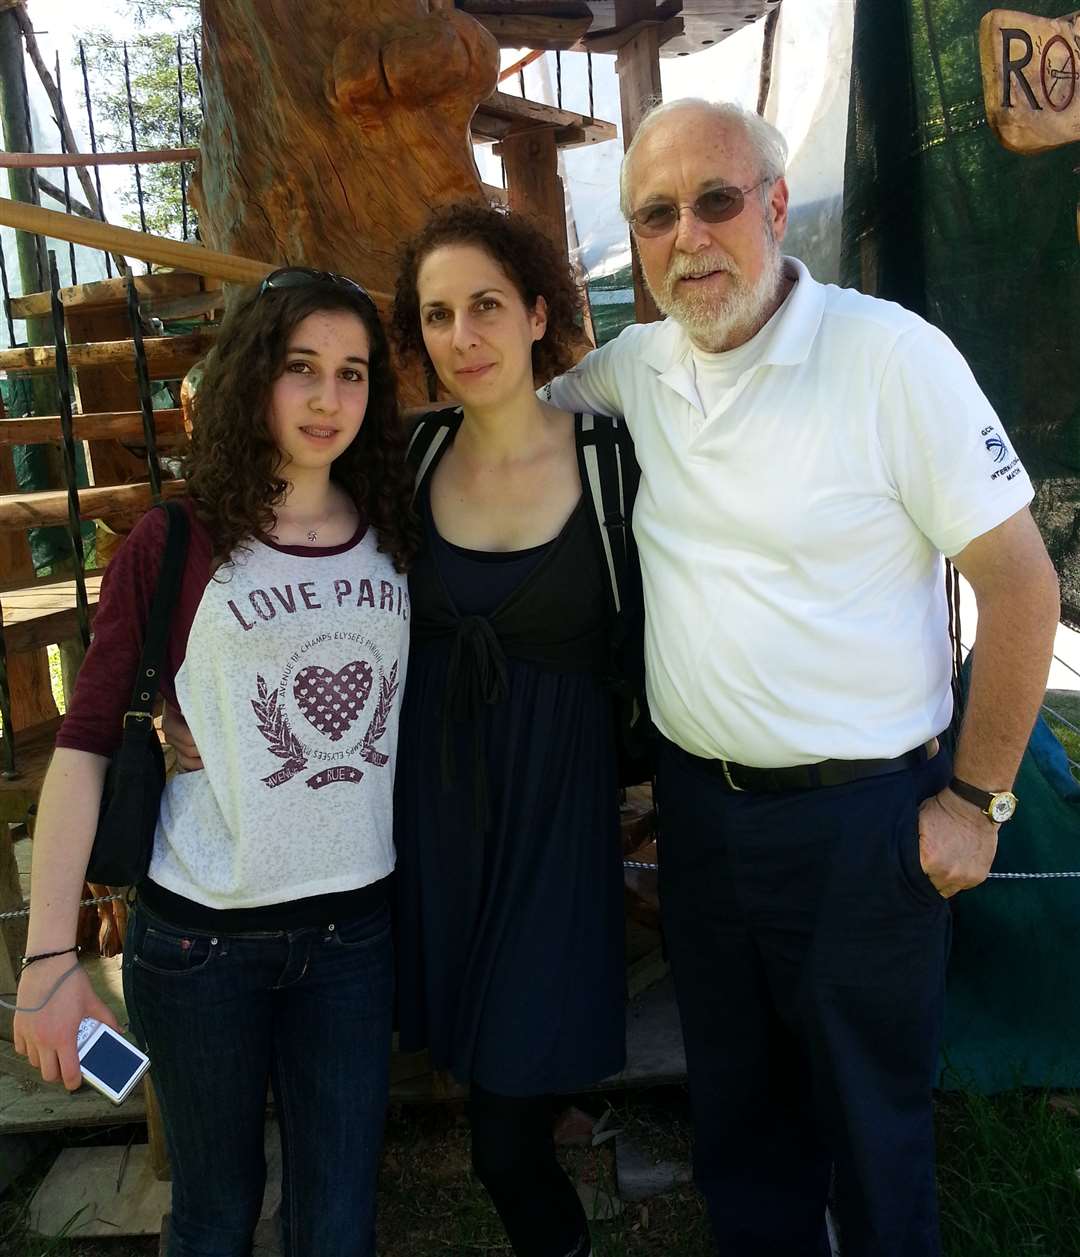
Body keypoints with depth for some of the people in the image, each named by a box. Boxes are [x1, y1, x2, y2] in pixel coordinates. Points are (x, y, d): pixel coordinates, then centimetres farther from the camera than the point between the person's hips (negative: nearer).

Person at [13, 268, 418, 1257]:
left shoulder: (395, 537, 2)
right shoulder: (174, 546, -8)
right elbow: (85, 745, -9)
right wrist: (50, 953, -13)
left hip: (355, 926, 3)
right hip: (202, 936, -2)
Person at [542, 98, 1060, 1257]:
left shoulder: (890, 355, -14)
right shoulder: (639, 365, 1)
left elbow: (1019, 580, -13)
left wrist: (975, 798, -10)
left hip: (860, 813, -5)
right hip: (697, 800, 5)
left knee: (870, 1119, 15)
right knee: (733, 1098, 23)